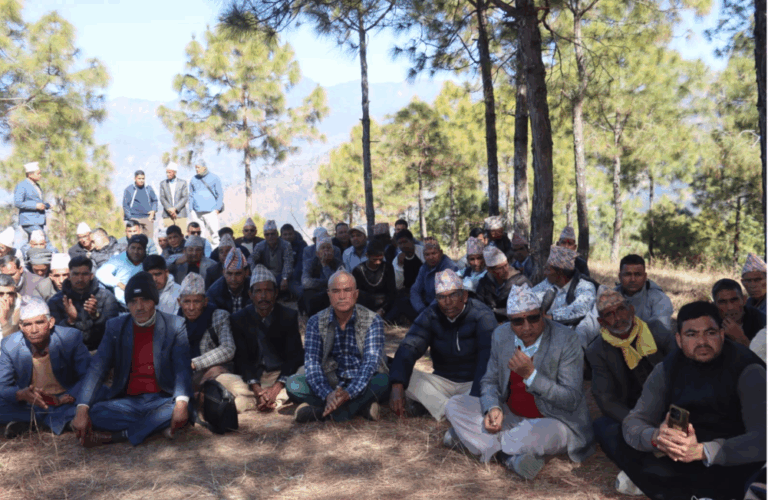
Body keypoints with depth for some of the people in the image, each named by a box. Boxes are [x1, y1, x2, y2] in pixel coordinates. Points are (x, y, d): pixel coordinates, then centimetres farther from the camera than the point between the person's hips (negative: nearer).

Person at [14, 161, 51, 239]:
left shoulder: (37, 185, 19)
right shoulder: (21, 186, -7)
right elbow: (17, 203, -16)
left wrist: (47, 205, 6)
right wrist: (35, 206, -20)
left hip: (39, 222, 8)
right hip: (29, 222, -8)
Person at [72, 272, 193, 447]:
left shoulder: (175, 325, -2)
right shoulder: (115, 326, 5)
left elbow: (183, 367, -12)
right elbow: (98, 367, -5)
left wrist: (182, 403, -31)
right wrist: (82, 409, -20)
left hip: (163, 400, -1)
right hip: (127, 402, 1)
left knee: (182, 408, -33)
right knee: (93, 413, -25)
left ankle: (115, 435, -19)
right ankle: (159, 425, -18)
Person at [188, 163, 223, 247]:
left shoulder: (214, 178, 4)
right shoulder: (193, 180, 14)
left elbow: (220, 194, 4)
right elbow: (191, 195, 21)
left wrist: (217, 208, -4)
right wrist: (191, 208, 12)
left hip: (211, 211, -3)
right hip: (197, 212, 4)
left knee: (214, 232, -8)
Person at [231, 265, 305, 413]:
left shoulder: (289, 316, -1)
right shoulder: (239, 319, 0)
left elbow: (294, 355, -7)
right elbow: (242, 358, -7)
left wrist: (277, 387, -23)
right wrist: (256, 388, -24)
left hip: (282, 374, 0)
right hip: (251, 379, 0)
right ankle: (280, 400, -30)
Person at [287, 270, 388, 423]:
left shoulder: (372, 321, -9)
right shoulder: (316, 323, -2)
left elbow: (371, 362, -20)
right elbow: (311, 363, -13)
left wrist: (349, 393, -38)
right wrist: (328, 395, -32)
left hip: (361, 386, -2)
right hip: (331, 385, 2)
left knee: (381, 381, -34)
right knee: (293, 384, -22)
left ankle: (319, 412, -30)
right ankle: (361, 406, -26)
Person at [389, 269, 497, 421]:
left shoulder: (482, 316, -15)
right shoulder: (430, 316, -2)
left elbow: (488, 359, -28)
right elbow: (409, 348, -15)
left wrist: (475, 396, -42)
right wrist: (397, 385, -33)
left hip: (474, 383, -3)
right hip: (443, 382, 4)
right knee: (404, 376, -21)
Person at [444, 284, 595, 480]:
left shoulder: (564, 340, -18)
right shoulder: (501, 335, -3)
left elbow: (572, 401, -19)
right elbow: (489, 381, 8)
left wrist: (530, 375, -31)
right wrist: (493, 408, -15)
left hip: (554, 422, -5)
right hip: (511, 416, 6)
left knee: (534, 435, -40)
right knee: (454, 406, -7)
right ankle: (511, 456, -16)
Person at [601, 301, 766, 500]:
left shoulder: (747, 370, -14)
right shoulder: (668, 369, -4)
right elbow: (633, 422, -10)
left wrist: (703, 451, -41)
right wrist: (655, 437, -34)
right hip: (682, 458, 4)